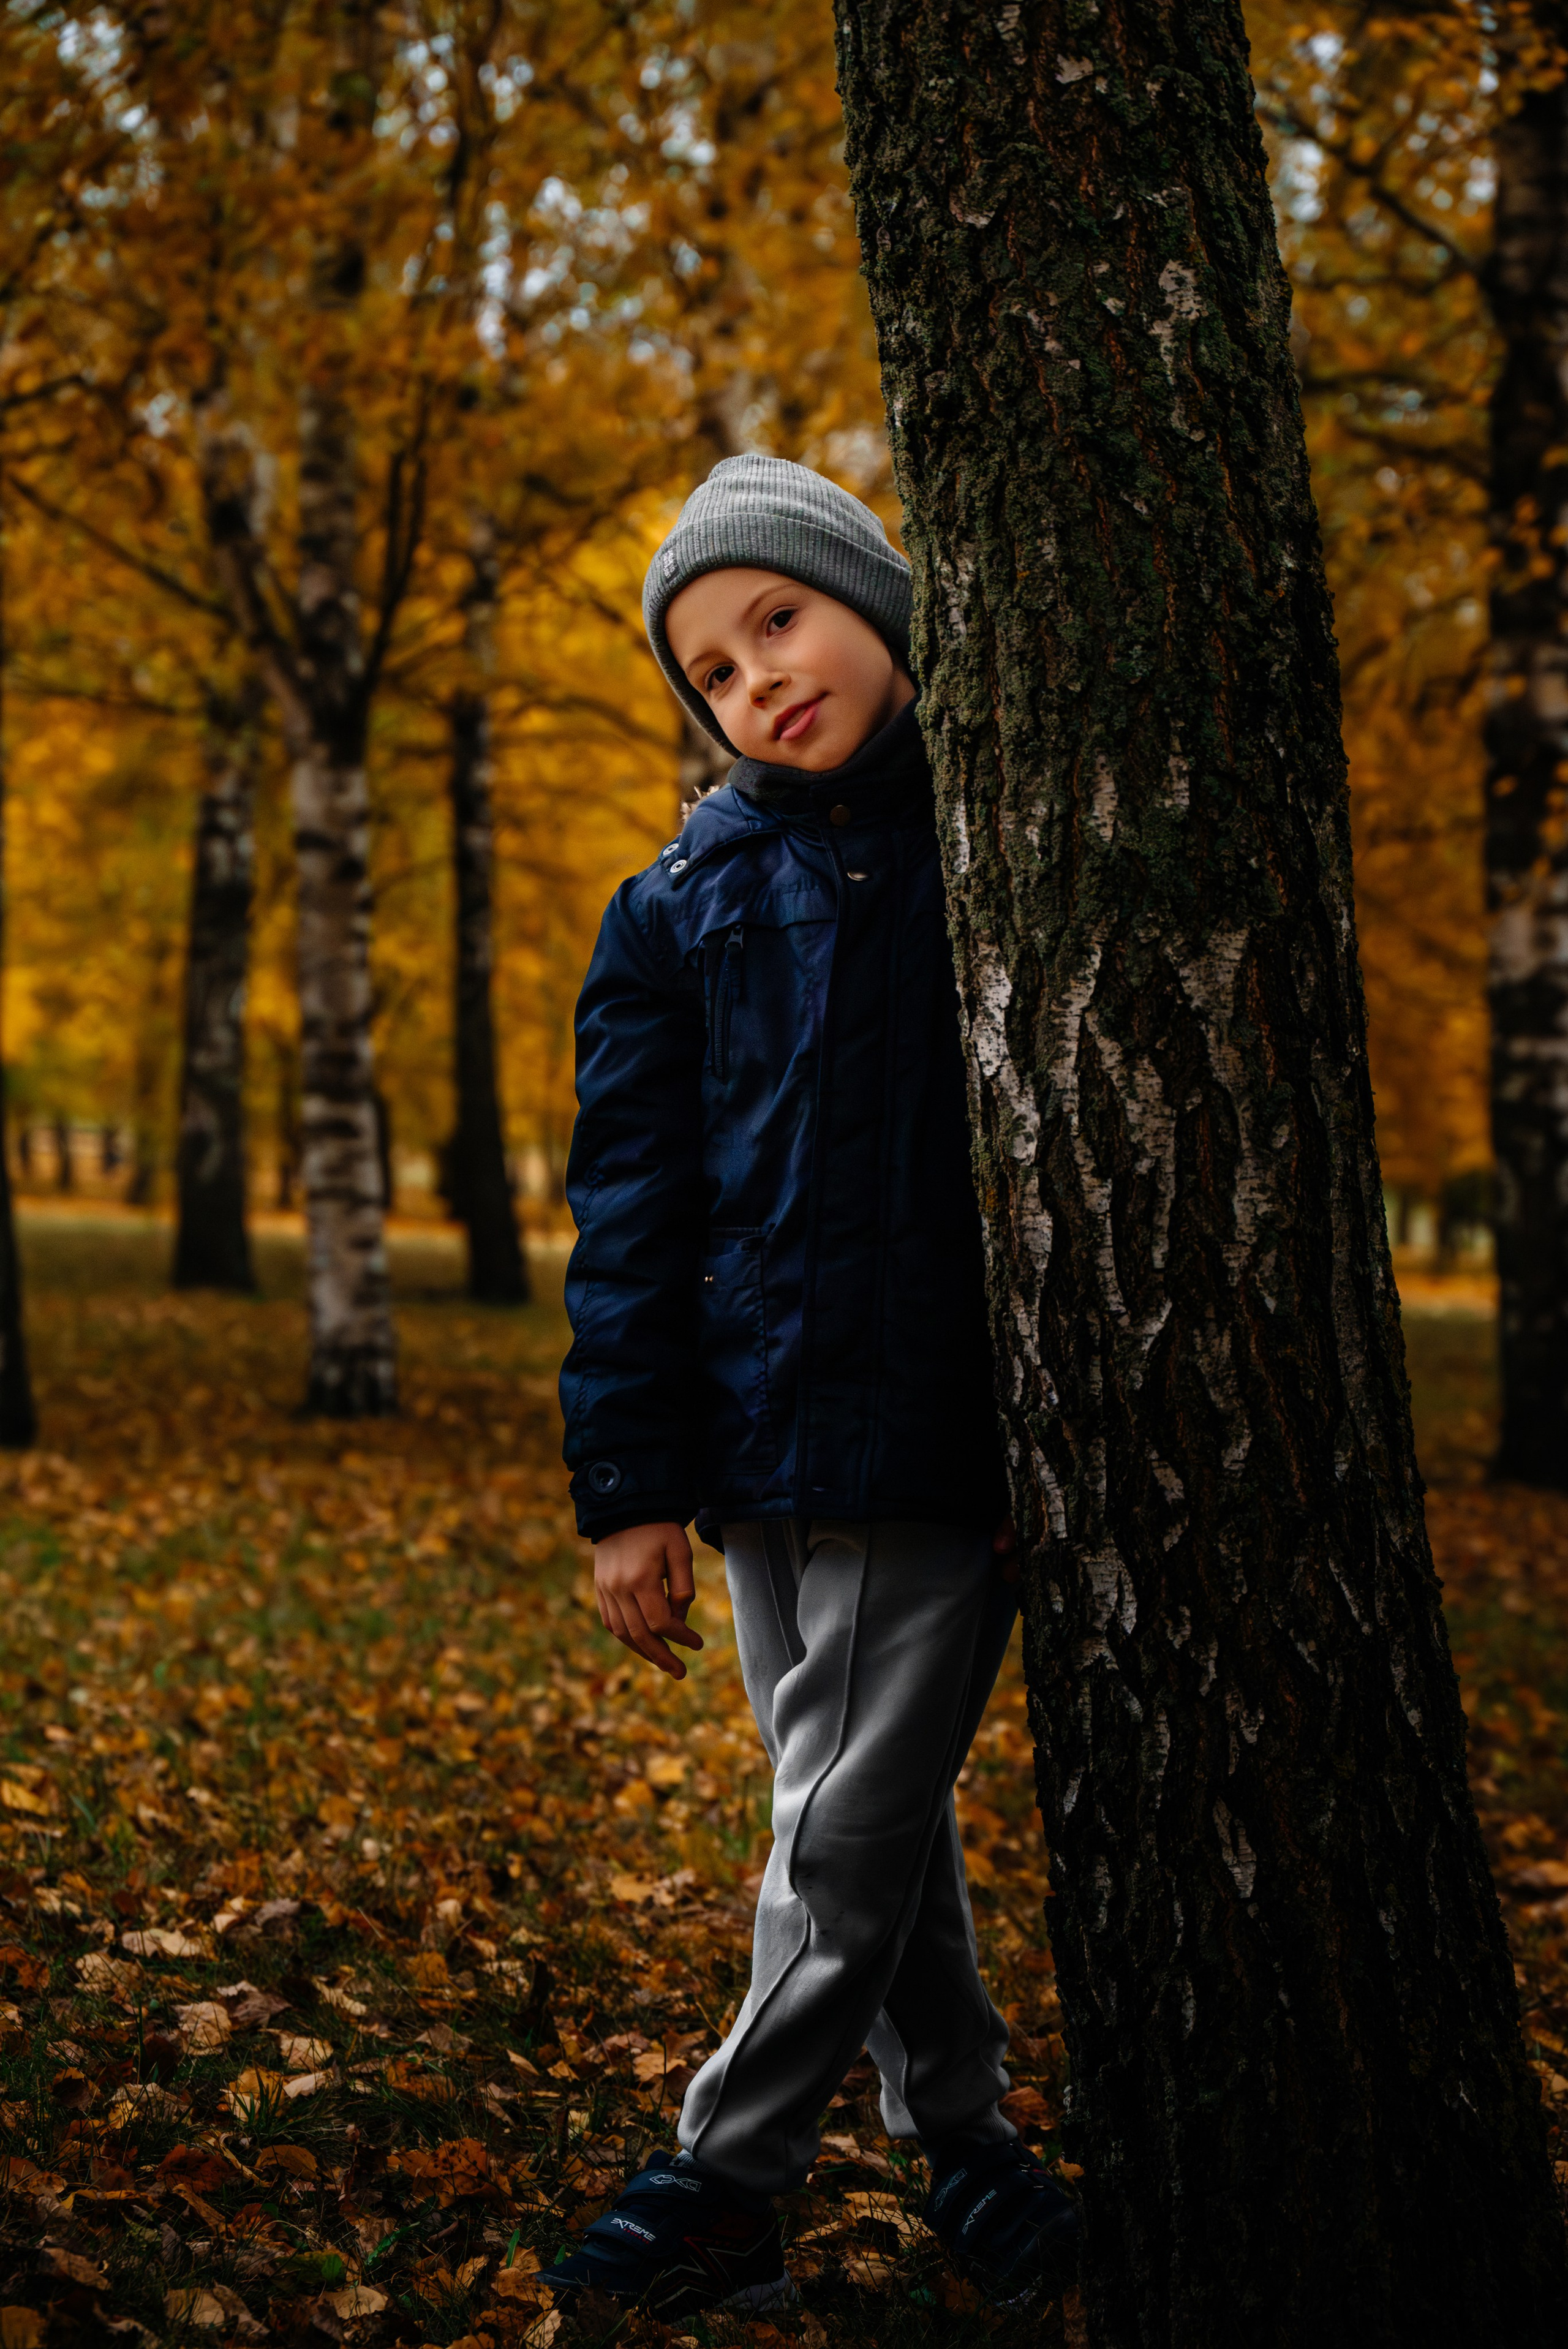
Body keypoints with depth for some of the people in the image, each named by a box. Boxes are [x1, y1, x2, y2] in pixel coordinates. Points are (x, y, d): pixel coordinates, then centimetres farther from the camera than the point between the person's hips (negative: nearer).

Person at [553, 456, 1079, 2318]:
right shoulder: (682, 910, 8)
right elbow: (631, 1210, 7)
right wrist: (629, 1491, 0)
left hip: (952, 1445, -3)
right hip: (762, 1446, 3)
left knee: (853, 1840, -2)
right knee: (873, 1824, 12)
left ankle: (726, 2186, 12)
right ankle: (968, 2154, 28)